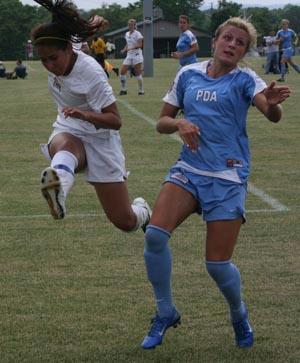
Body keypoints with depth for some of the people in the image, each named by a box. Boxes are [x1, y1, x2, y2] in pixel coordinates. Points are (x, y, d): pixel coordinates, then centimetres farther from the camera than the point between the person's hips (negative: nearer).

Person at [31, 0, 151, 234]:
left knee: (125, 222, -1)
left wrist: (85, 114, -40)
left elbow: (116, 121, -21)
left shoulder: (91, 72, -24)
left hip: (100, 140, -4)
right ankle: (58, 190, -76)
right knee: (64, 147, -40)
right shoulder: (57, 62, -6)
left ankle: (142, 210, 38)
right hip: (69, 134, 4)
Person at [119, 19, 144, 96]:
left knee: (138, 74, -5)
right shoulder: (127, 34, 12)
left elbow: (140, 45, -17)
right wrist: (124, 50, 4)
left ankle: (141, 90, 6)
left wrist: (131, 48, -29)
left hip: (137, 55, -7)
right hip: (129, 55, 7)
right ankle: (123, 90, 7)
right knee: (122, 72, -3)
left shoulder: (137, 34, -9)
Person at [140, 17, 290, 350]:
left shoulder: (244, 80, -2)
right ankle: (165, 313, 2)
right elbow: (162, 122, 15)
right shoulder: (188, 75, 8)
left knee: (217, 263, -5)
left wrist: (272, 104, -45)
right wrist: (179, 124, -9)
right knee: (154, 234, -19)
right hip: (189, 169, 3)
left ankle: (239, 314, 28)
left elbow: (272, 115, -21)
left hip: (228, 177, -3)